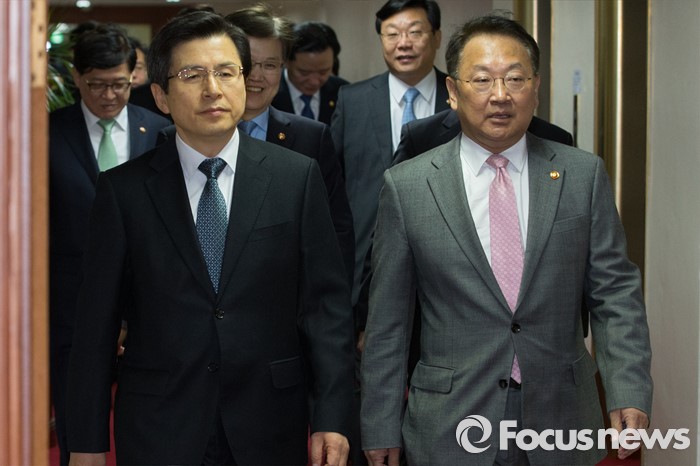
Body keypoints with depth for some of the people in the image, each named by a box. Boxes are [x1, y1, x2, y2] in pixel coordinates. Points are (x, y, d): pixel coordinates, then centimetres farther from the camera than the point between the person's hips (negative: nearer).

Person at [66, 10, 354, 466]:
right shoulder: (124, 189, -1)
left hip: (269, 428, 1)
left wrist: (331, 418, -7)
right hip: (159, 428, 0)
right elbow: (97, 322, 0)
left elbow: (326, 304, -1)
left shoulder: (297, 177, -1)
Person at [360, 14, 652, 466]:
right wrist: (381, 428, 0)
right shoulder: (406, 186, -3)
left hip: (561, 426, 2)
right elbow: (387, 320, 0)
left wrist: (629, 391, -10)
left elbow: (615, 291, 2)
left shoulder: (584, 175, 1)